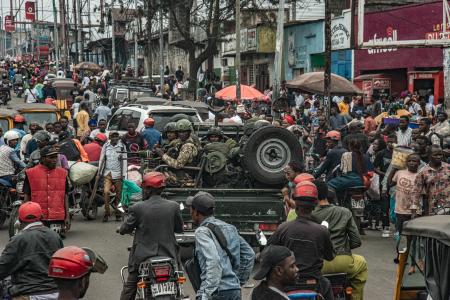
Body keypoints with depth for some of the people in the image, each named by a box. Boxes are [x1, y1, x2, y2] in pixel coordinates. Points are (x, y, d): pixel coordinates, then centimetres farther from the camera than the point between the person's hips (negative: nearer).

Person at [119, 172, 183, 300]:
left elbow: (125, 229, 0)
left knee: (130, 286, 12)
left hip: (142, 256, -2)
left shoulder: (137, 208, -11)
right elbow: (179, 229, 6)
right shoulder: (174, 207, -5)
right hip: (168, 255, 2)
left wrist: (122, 229, 23)